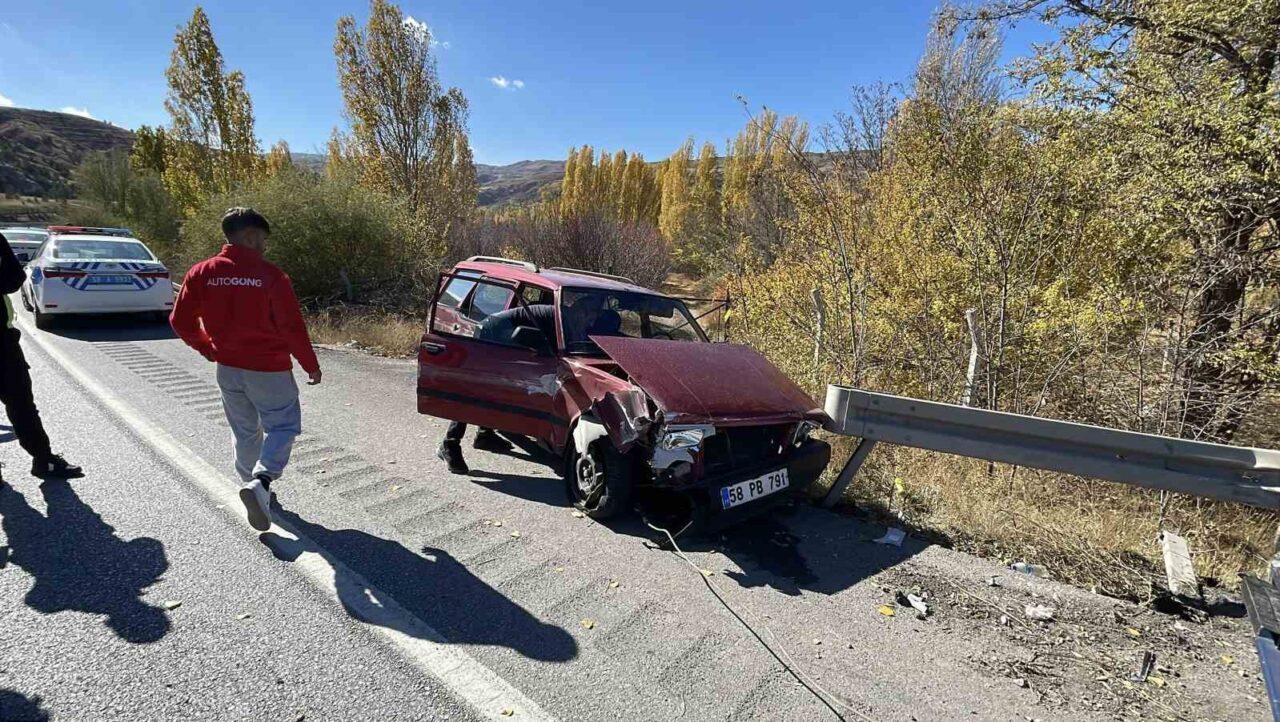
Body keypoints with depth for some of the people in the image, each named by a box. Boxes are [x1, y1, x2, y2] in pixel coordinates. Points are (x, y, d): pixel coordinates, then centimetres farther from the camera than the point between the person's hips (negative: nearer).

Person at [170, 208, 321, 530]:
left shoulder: (202, 273, -1)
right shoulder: (270, 276, -15)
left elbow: (181, 322, 4)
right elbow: (292, 328, -14)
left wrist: (210, 349, 19)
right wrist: (311, 366, -3)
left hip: (228, 368, 5)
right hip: (269, 370, -5)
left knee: (245, 431, 20)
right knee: (283, 427, 6)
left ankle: (252, 487, 30)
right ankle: (260, 482, -14)